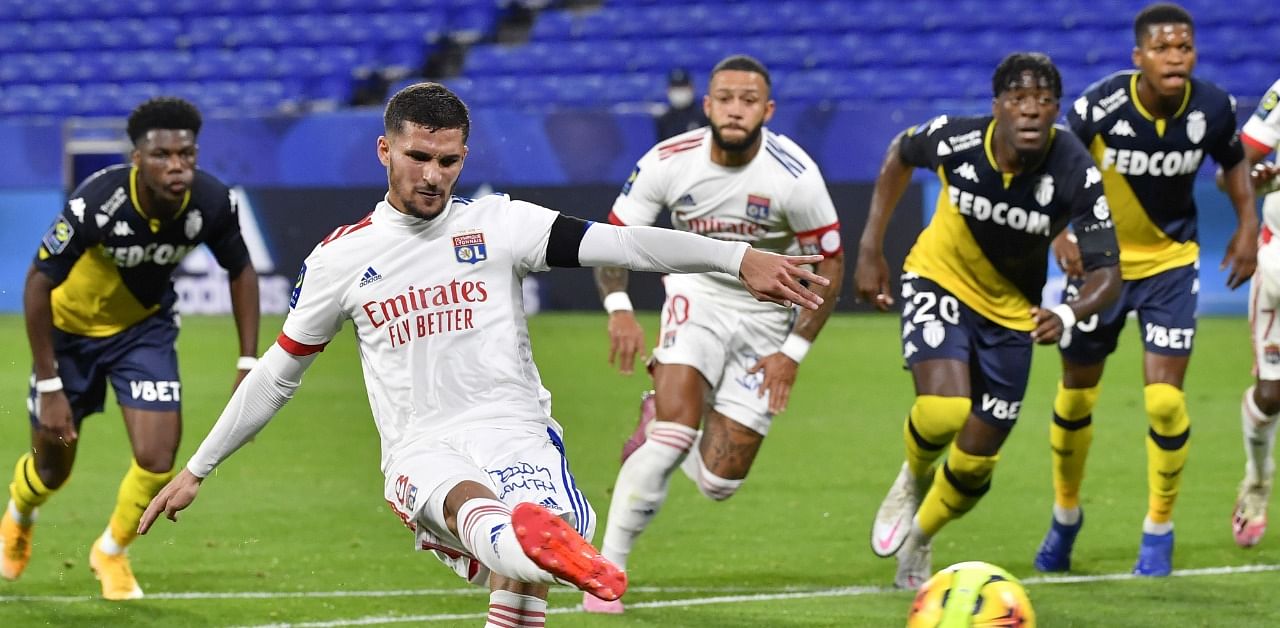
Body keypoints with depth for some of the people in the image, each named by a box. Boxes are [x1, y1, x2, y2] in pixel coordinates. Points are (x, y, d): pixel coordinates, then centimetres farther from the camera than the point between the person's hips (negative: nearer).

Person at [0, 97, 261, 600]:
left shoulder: (212, 203, -26)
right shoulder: (95, 202, -37)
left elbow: (240, 271, -5)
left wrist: (248, 364, -9)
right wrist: (49, 387, -26)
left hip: (145, 327, 2)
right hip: (71, 328, -2)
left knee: (157, 462, -12)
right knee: (52, 470, 11)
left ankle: (111, 552, 20)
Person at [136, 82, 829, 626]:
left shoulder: (499, 224, 7)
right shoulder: (341, 257, 11)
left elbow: (618, 243, -4)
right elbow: (277, 373, 21)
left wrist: (738, 258, -17)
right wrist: (195, 470, 23)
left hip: (514, 431, 1)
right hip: (422, 451, -1)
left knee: (522, 571, -32)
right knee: (468, 503, -39)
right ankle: (530, 540, -74)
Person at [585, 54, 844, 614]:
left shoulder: (795, 176, -22)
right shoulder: (669, 162, -17)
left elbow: (829, 263, -9)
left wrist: (793, 351, -11)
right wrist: (619, 309, -22)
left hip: (766, 312, 0)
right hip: (696, 292, 0)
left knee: (718, 482, -4)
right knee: (676, 428, -25)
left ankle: (660, 425, 31)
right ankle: (607, 572, -13)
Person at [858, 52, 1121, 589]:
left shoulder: (1076, 174, -28)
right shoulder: (956, 141, -24)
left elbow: (1106, 274, -30)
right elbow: (900, 154, 1)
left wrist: (1068, 315, -53)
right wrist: (870, 250, 0)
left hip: (1011, 312, 1)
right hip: (940, 281, -1)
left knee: (974, 464, 7)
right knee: (944, 411, -28)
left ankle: (917, 543, 39)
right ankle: (913, 481, 8)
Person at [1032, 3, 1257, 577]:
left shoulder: (1212, 108, -16)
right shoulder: (1100, 106, -24)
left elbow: (1233, 161, 6)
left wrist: (1248, 225, -3)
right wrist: (1061, 230, -23)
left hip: (1170, 260, 0)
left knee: (1164, 398, -12)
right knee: (1076, 395, 11)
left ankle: (1158, 529, 8)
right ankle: (1066, 515, 35)